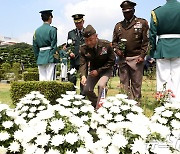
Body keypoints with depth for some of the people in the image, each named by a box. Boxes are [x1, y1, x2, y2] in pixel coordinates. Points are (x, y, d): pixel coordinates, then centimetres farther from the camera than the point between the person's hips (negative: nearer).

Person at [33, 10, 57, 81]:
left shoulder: (37, 31, 12)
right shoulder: (52, 29, -5)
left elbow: (35, 46, 13)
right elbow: (54, 45, -9)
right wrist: (54, 58, -3)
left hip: (40, 57, 5)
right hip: (49, 58, -5)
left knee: (42, 79, 8)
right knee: (49, 79, -5)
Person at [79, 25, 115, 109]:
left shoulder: (106, 45, -22)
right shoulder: (83, 48, -14)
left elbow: (111, 61, -14)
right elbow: (83, 63, -15)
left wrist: (98, 70, -21)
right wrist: (83, 75, -36)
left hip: (106, 70, -4)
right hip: (94, 70, 4)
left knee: (101, 85, -30)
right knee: (86, 90, -6)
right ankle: (95, 105, 19)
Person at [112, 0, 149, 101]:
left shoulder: (142, 23, 5)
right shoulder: (118, 26, 17)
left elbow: (146, 41, 0)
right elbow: (114, 41, 20)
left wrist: (142, 56, -9)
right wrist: (116, 49, -1)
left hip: (136, 58, -3)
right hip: (122, 58, 3)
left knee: (136, 83, 1)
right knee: (124, 83, 4)